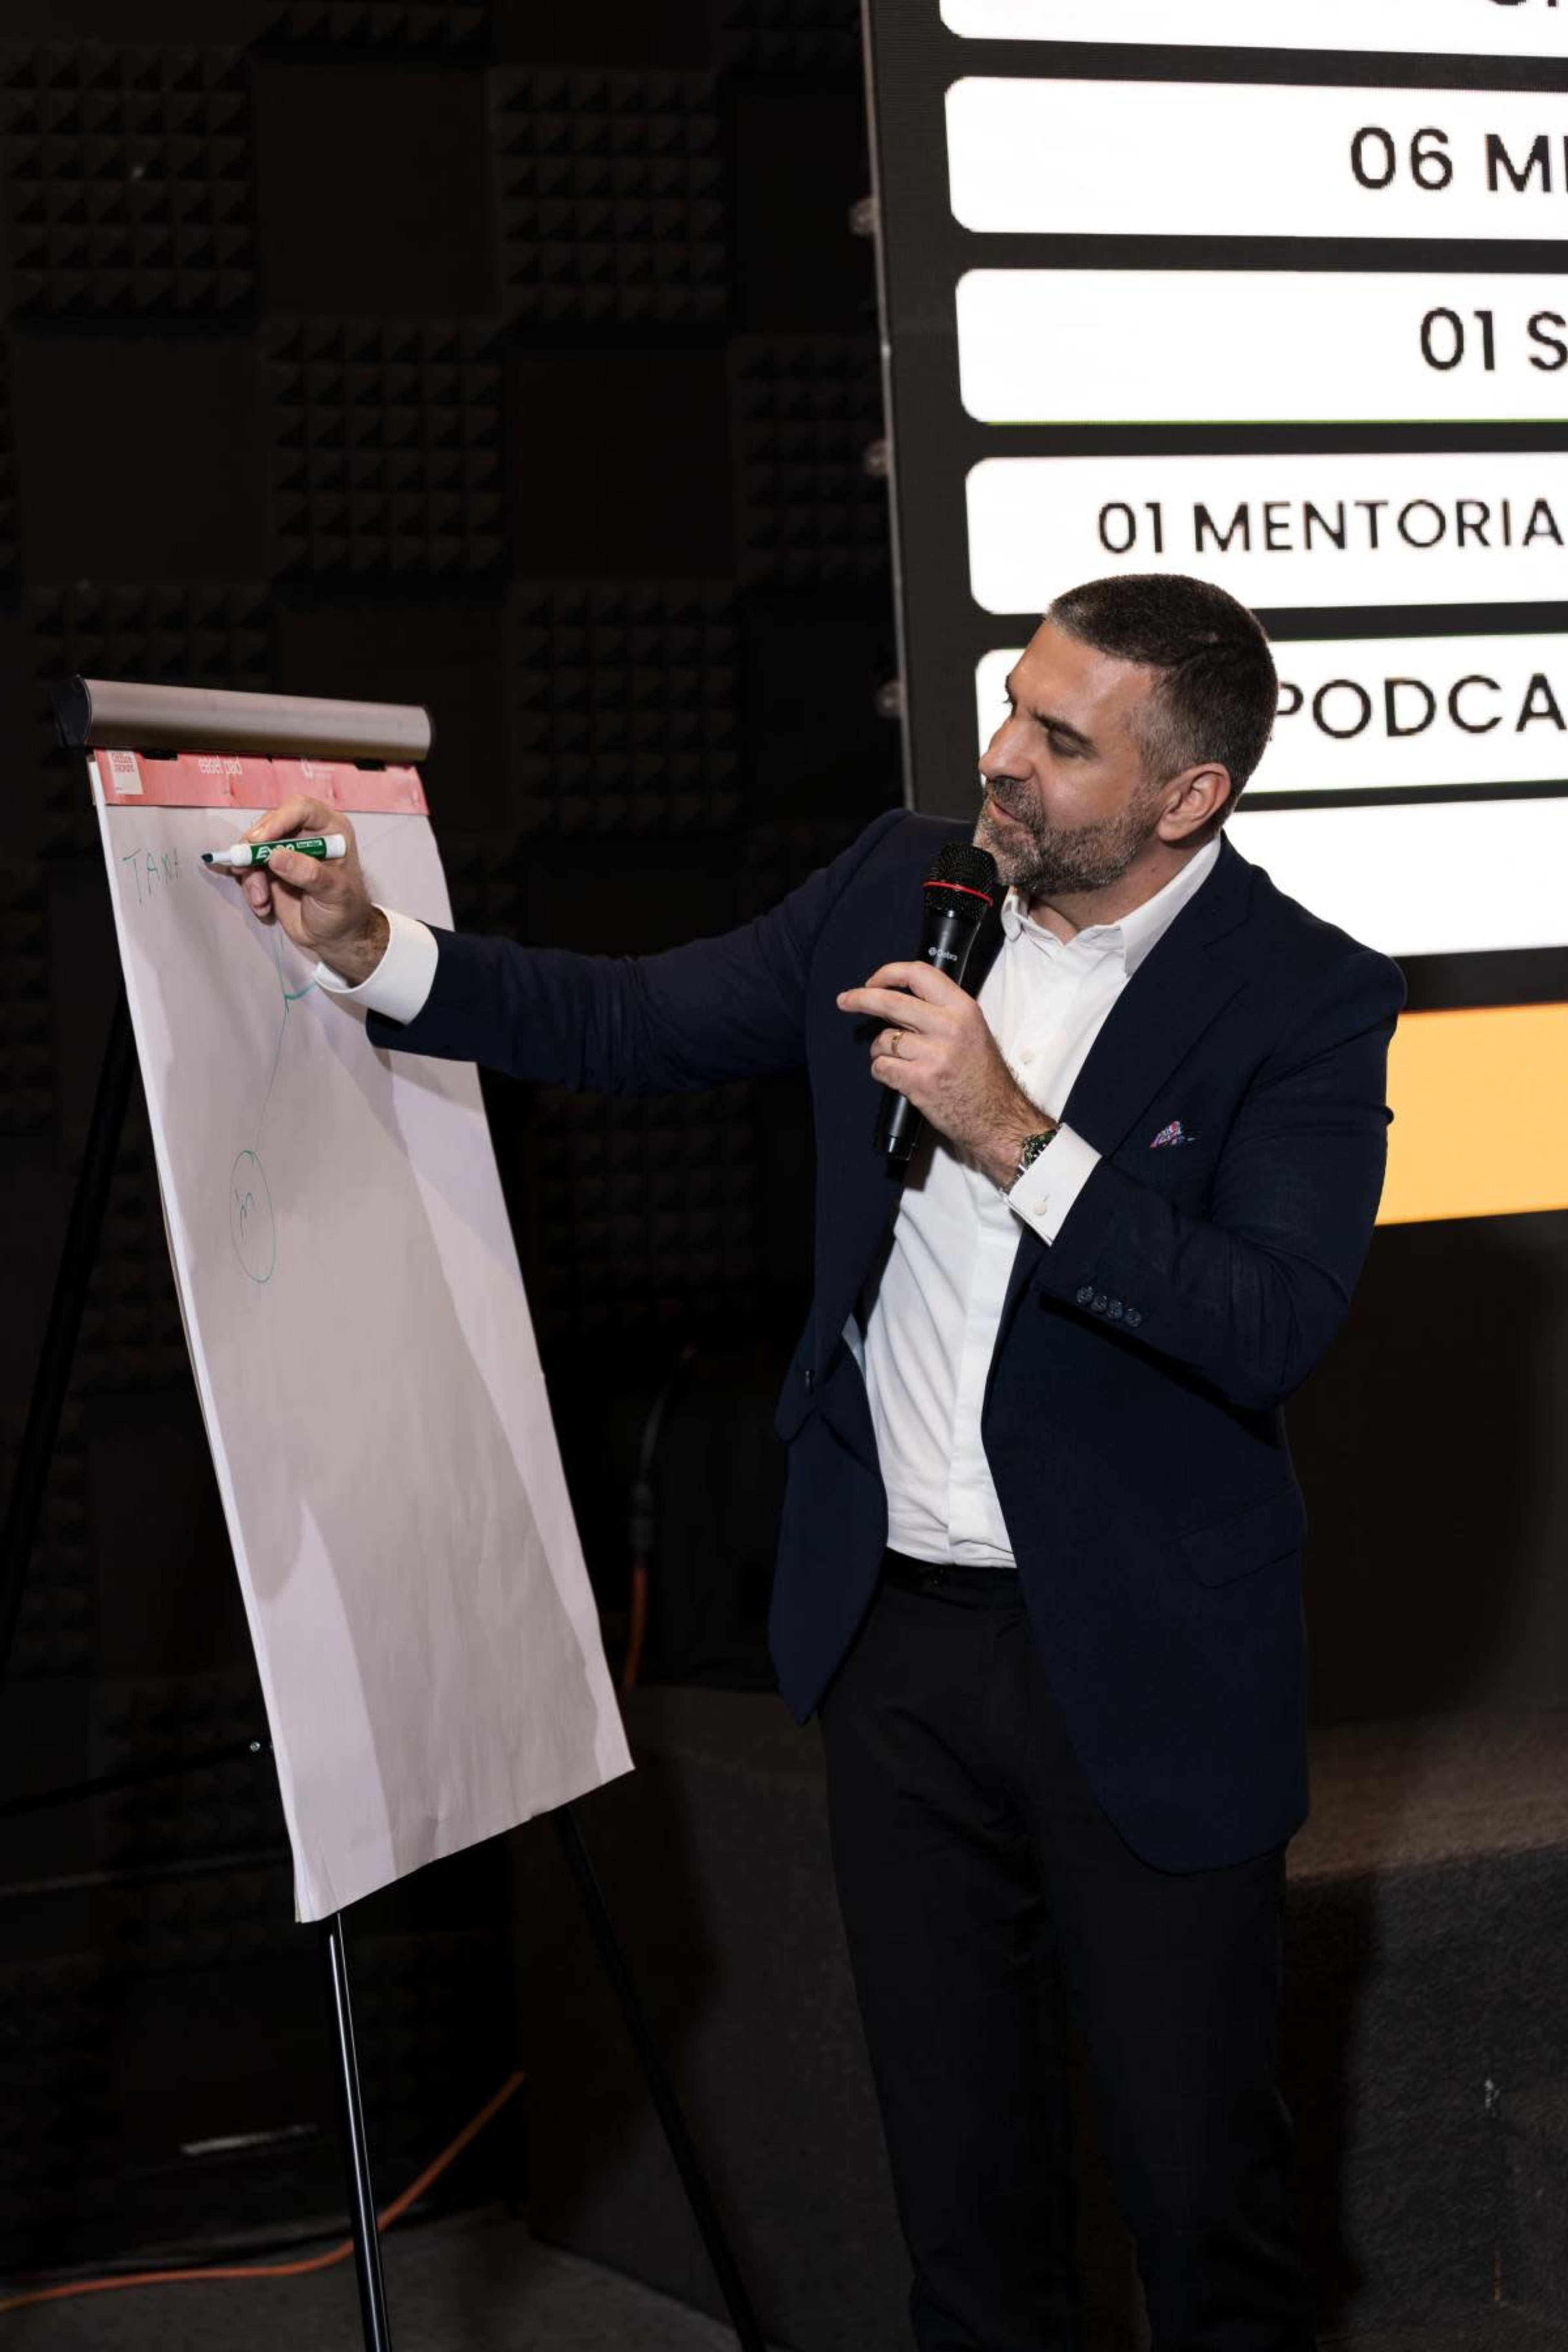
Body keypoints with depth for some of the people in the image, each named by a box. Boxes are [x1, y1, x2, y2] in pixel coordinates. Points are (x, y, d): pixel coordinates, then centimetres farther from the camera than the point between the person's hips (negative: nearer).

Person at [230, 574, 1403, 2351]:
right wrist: (369, 950, -2)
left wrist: (1014, 1136, -29)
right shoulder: (899, 887, 1)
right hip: (894, 1630, 5)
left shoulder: (1307, 1002, -14)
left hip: (1142, 1668, -4)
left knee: (1194, 2155, 8)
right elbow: (630, 1024, 10)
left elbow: (1275, 1330, -24)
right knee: (954, 2143, 17)